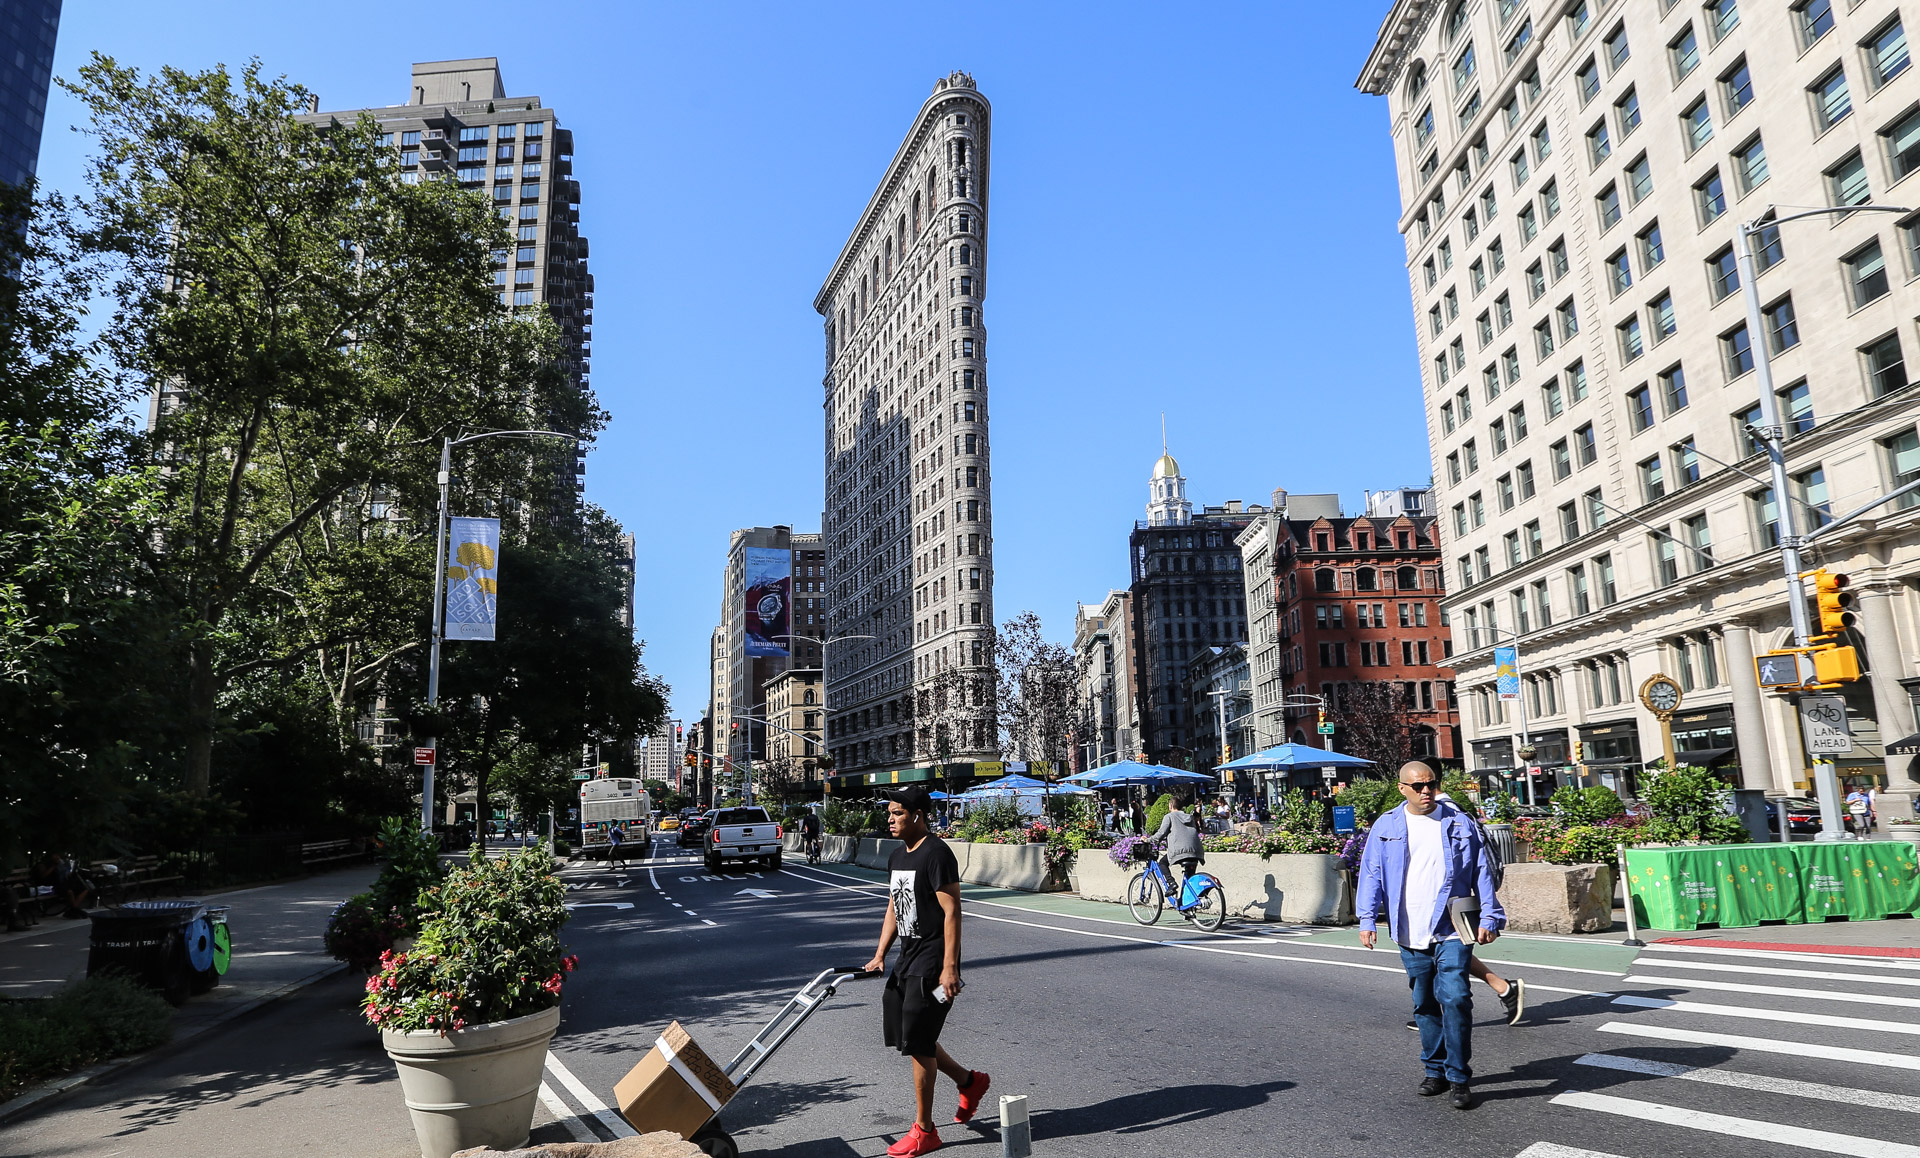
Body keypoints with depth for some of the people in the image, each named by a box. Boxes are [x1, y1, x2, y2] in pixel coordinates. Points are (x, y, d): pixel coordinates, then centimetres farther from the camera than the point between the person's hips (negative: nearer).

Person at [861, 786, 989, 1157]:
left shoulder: (936, 854, -17)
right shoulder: (897, 856, 11)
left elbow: (952, 912, -19)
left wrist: (949, 968, -23)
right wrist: (880, 955, 11)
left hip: (932, 962, -9)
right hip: (907, 959, 9)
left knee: (918, 1043, -4)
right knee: (907, 1036, 14)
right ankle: (970, 1082, 34)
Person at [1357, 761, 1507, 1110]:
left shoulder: (1460, 823, 4)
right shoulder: (1386, 827, 5)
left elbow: (1482, 871, 6)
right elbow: (1371, 873, 6)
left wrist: (1489, 916, 0)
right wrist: (1367, 919, -1)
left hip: (1451, 930, -2)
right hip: (1410, 935, 2)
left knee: (1455, 998, -13)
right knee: (1424, 1005, 12)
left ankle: (1459, 1078, -2)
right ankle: (1435, 1071, 26)